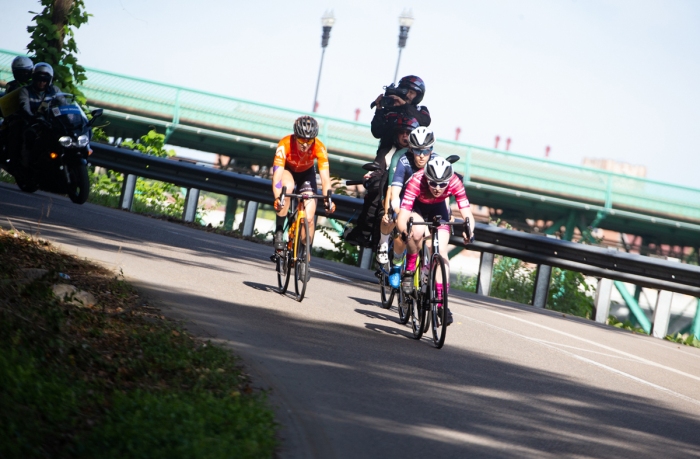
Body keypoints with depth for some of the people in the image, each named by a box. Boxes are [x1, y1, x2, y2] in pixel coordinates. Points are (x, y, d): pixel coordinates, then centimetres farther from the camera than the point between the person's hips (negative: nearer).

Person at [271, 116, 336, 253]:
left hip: (306, 173, 1)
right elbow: (277, 176, -43)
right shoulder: (285, 145, -37)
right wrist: (277, 198, -59)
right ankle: (279, 231, -25)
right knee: (288, 186, -38)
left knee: (309, 218, -12)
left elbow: (325, 177, -34)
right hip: (287, 170, -1)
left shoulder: (319, 148, -32)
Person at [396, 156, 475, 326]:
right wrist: (404, 231, -64)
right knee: (417, 232, -35)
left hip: (438, 209, 2)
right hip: (417, 207, -2)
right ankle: (409, 270, -11)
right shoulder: (417, 181, -39)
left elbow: (467, 214, -36)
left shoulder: (455, 183, -33)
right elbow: (403, 215, -44)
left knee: (441, 252, -13)